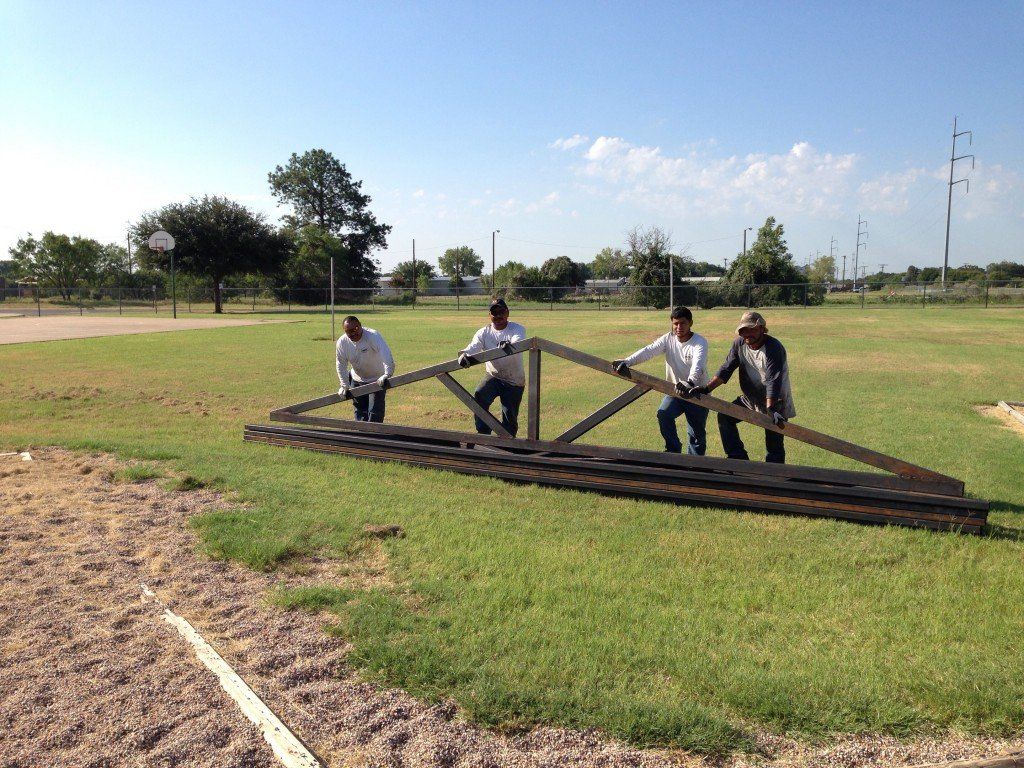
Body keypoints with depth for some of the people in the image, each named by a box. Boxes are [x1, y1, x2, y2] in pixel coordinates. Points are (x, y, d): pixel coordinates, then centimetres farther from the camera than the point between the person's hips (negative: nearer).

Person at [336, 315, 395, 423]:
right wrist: (344, 386, -4)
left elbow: (387, 356, -42)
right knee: (360, 410, 15)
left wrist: (387, 374, -55)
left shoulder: (373, 336, -28)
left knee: (375, 412, -8)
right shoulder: (341, 343, -13)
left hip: (377, 380, -5)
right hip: (357, 380, 5)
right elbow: (341, 365, -2)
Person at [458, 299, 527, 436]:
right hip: (493, 376, 2)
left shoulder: (517, 329, -9)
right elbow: (472, 348, -20)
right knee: (478, 396, -26)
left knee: (510, 418, -1)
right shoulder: (484, 332, -3)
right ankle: (484, 435, -15)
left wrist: (509, 346, -57)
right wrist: (464, 355, -44)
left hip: (514, 381, -1)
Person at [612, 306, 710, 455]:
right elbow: (648, 351, -19)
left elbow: (698, 364, -36)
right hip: (676, 390, 3)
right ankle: (674, 450, -3)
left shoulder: (700, 342, -16)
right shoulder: (668, 339, -4)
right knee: (663, 414, -22)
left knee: (697, 433, 1)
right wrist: (627, 362, -37)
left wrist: (690, 383, -57)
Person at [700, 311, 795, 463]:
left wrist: (770, 410, -40)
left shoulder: (774, 348, -23)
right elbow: (726, 368, -6)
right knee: (724, 416, 2)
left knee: (774, 444, -5)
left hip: (775, 402, -7)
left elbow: (773, 381, -32)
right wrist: (707, 388, -18)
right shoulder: (739, 343, -4)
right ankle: (739, 458, 9)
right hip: (750, 398, 7)